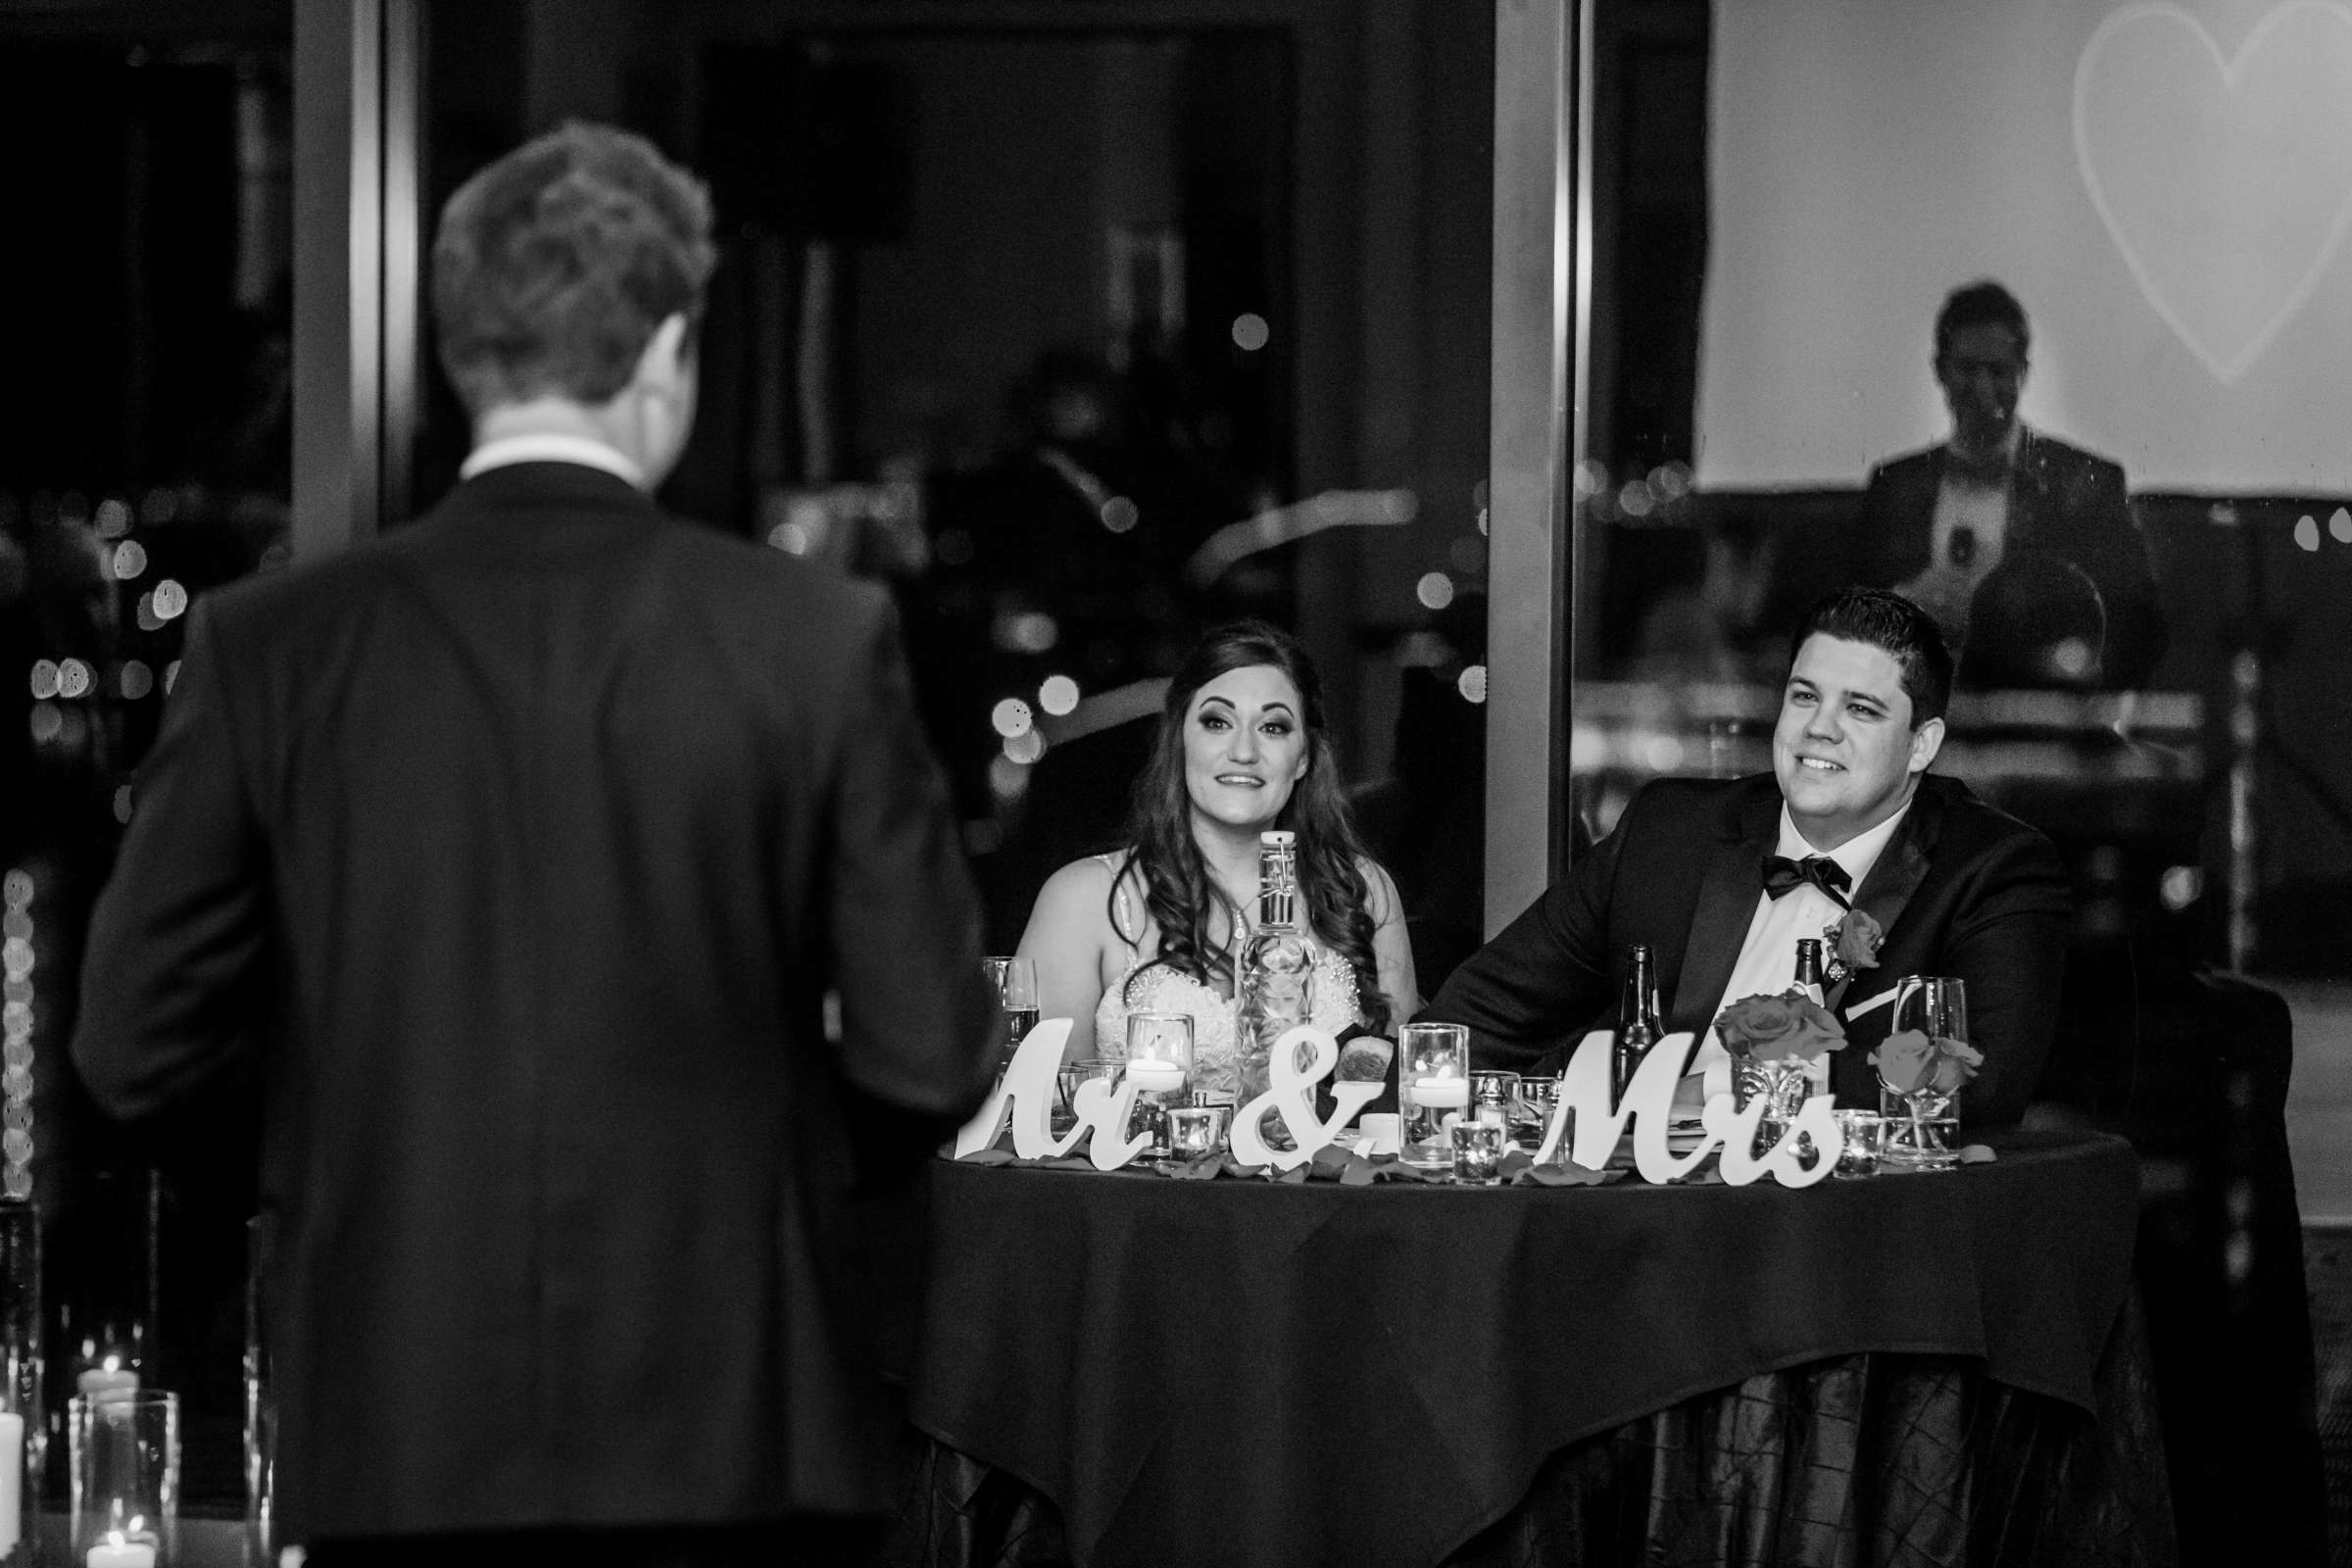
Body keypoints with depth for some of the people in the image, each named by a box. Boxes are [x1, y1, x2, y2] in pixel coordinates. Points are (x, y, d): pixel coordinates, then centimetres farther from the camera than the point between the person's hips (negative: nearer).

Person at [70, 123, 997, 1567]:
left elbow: (136, 1050, 0)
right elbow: (929, 1059, -4)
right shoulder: (819, 638, -5)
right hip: (738, 1439, -1)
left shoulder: (270, 648, -3)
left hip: (400, 1441, 1)